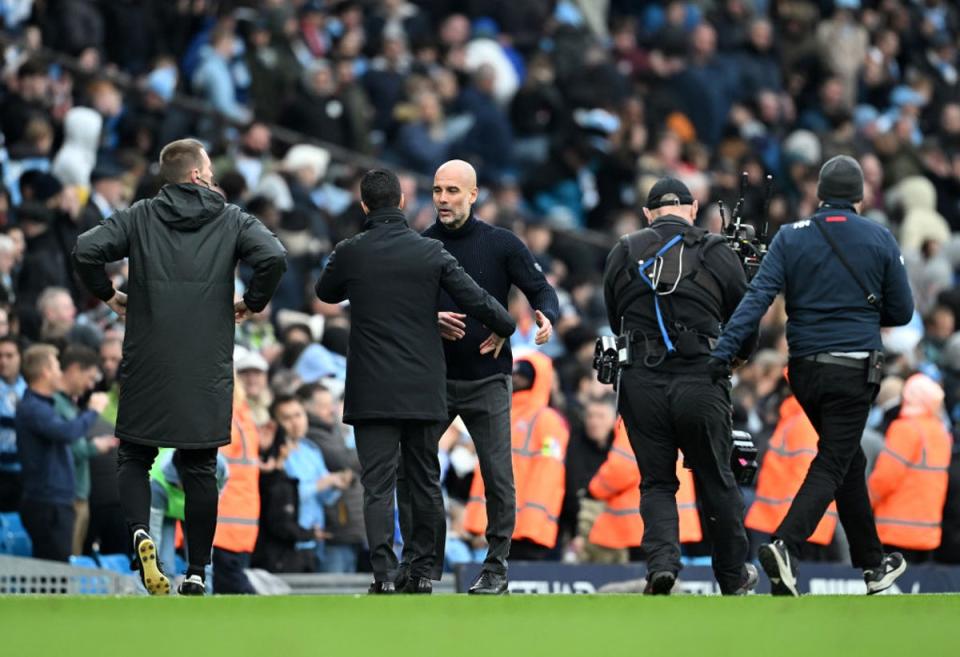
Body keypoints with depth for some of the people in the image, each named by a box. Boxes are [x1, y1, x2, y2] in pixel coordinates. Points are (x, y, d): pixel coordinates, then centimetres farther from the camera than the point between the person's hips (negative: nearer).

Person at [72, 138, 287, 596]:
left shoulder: (140, 218, 4)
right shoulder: (232, 221, 2)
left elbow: (86, 251, -9)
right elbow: (273, 257, -14)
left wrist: (108, 294, 8)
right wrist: (254, 301, 3)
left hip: (147, 366, 0)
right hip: (208, 372, 0)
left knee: (134, 458, 12)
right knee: (200, 470, 7)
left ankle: (140, 533, -15)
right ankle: (197, 572, 8)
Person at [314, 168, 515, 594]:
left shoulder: (350, 254, -4)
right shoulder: (430, 252, -2)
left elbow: (325, 292, 16)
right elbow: (477, 300, -2)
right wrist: (504, 328, 17)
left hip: (372, 393, -2)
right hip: (424, 390, 2)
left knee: (378, 486, -3)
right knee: (425, 482, 12)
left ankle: (384, 575, -12)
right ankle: (422, 572, 14)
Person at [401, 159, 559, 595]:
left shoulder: (500, 244, -1)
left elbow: (540, 289, 0)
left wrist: (546, 316, -22)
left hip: (487, 379, -2)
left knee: (498, 477, -1)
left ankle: (496, 568, 10)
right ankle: (420, 560, 7)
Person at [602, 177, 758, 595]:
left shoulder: (623, 255, 6)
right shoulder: (717, 254, 2)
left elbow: (615, 322, 14)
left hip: (640, 383, 1)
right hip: (701, 383, -1)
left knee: (656, 482, 10)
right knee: (716, 481, 13)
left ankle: (661, 561, -12)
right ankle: (733, 575, 24)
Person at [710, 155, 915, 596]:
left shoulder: (790, 238, 1)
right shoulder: (879, 240, -2)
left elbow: (757, 297, -11)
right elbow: (901, 311, 3)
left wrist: (725, 349, -16)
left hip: (804, 369, 4)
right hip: (853, 370, -4)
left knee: (848, 460, 19)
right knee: (832, 466, -5)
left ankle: (873, 563, 26)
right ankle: (784, 544, -29)